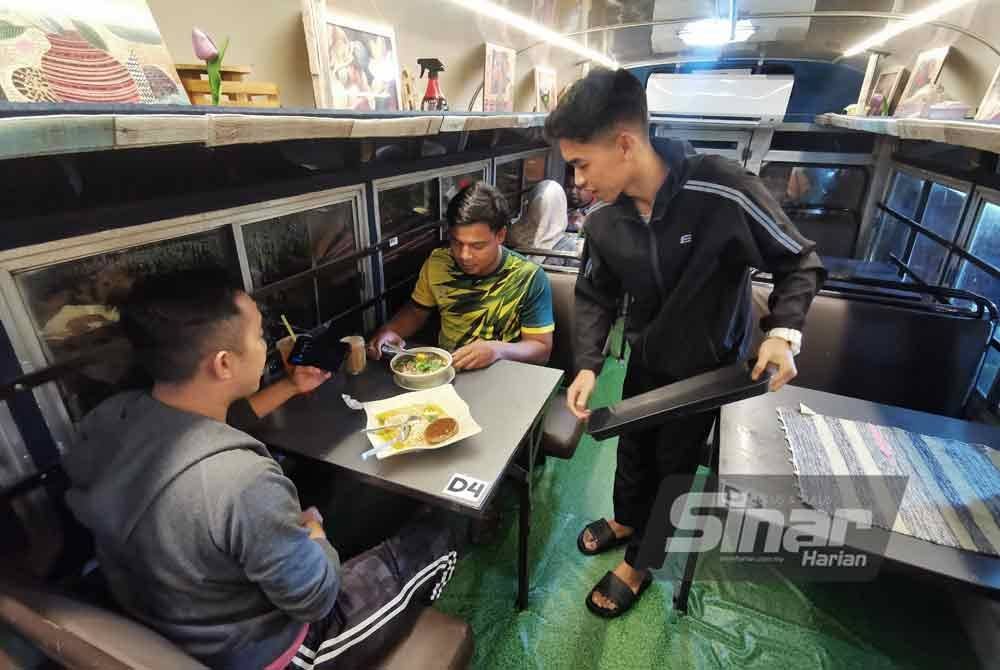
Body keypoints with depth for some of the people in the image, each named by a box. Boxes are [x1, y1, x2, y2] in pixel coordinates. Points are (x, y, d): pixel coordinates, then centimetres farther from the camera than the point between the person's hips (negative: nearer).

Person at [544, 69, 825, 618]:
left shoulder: (723, 193, -31)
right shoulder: (604, 222, -16)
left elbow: (799, 262, -15)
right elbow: (596, 296, -4)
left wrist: (784, 332, -28)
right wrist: (587, 365, -17)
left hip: (708, 367, -4)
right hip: (646, 358, 4)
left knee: (672, 465, 14)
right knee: (633, 448, 23)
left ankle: (639, 563, 38)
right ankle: (625, 520, 54)